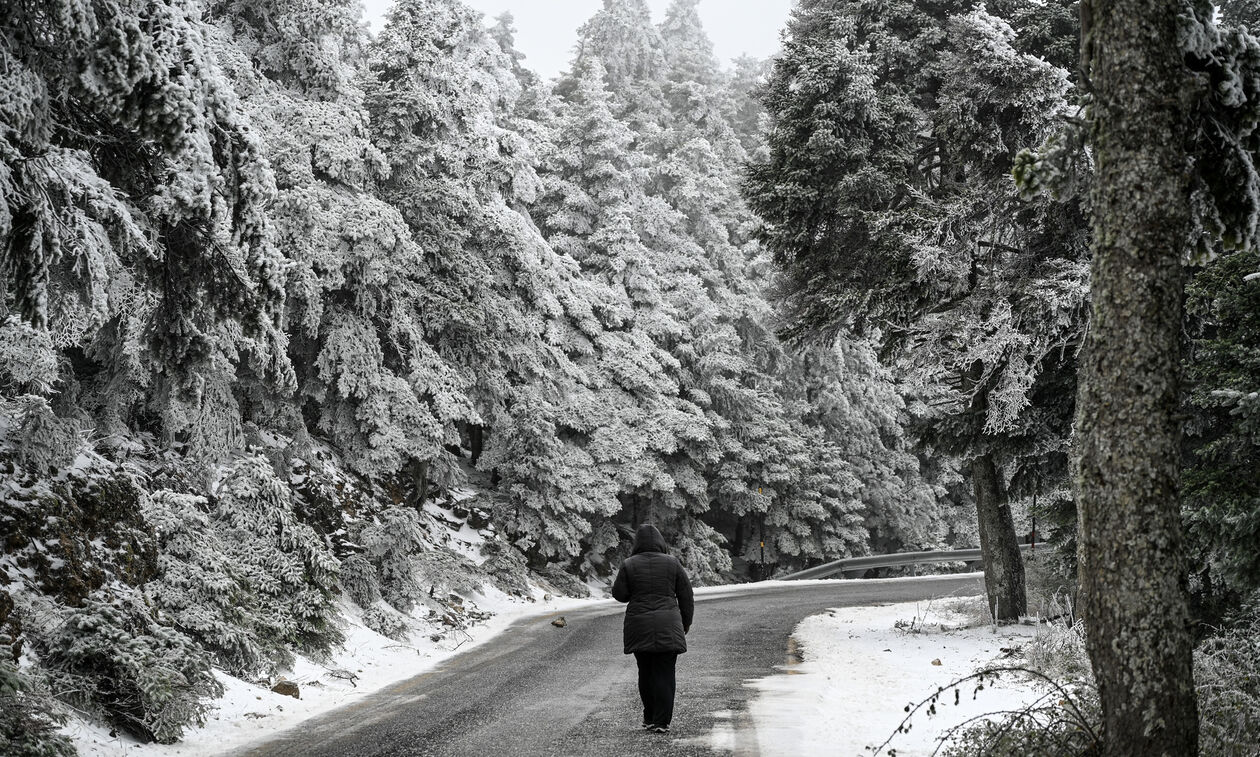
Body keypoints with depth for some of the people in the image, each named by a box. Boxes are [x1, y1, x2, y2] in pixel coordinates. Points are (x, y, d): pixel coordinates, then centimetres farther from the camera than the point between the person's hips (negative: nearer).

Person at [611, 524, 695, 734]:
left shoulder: (629, 565, -1)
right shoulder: (672, 563, 1)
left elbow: (619, 594, 1)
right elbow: (686, 597, 5)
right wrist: (685, 625, 15)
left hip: (639, 628, 1)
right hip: (668, 627, -1)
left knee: (645, 672, 13)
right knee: (664, 673, 0)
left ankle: (650, 718, 20)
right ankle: (661, 722, -3)